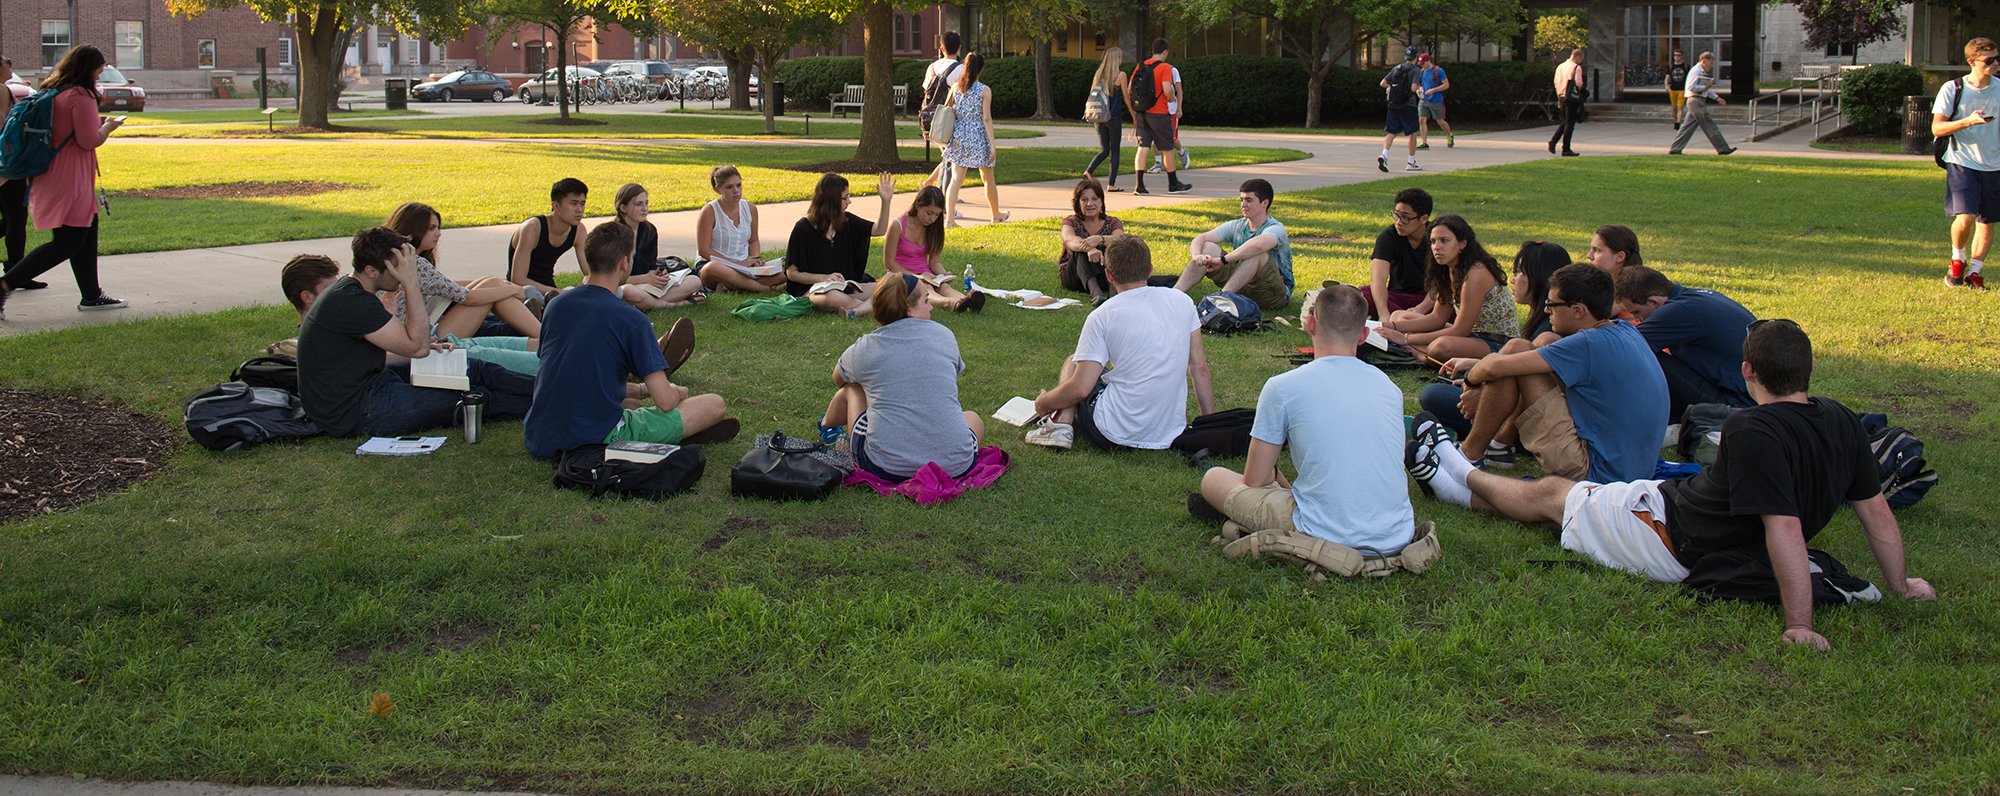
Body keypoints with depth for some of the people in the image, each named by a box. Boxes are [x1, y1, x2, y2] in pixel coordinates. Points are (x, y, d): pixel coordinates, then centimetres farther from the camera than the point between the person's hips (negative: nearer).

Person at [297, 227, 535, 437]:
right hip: (356, 412, -10)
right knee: (475, 400, -9)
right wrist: (411, 284, -23)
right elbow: (416, 346, -23)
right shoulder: (352, 302, -25)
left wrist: (424, 346, 7)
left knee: (473, 368, 6)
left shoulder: (349, 290, 9)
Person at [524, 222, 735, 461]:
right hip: (598, 439, -7)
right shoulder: (630, 319, -13)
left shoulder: (556, 305, 7)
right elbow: (665, 401, -14)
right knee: (715, 405, 1)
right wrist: (676, 392, 12)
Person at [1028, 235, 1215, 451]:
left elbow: (1080, 389, -12)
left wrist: (1043, 403, 7)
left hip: (1116, 437, -5)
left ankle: (1061, 424, 3)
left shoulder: (1102, 317, -10)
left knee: (1072, 362, 21)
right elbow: (1199, 368, 5)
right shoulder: (1182, 301, 1)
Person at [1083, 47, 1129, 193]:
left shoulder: (1098, 74, 7)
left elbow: (1092, 95, 11)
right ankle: (1111, 184, 2)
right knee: (1115, 151, 4)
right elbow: (1126, 98, -3)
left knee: (1105, 150, 14)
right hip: (1114, 117, -5)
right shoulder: (1120, 75, -7)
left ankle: (1088, 171, -8)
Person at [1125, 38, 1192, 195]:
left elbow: (1129, 90, 8)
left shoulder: (1140, 66, 8)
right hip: (1159, 114, -5)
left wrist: (1134, 114, 16)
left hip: (1141, 113, 5)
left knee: (1143, 147, 3)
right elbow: (1167, 89, -24)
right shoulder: (1165, 67, -10)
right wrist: (1172, 98, -1)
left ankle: (1139, 185, -5)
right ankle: (1173, 184, 19)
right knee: (1168, 149, 8)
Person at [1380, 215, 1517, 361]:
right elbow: (1438, 318, 8)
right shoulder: (1448, 271, 3)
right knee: (1399, 316, 9)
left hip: (1497, 343, -9)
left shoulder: (1475, 274, -24)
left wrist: (1407, 338, -21)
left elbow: (1459, 331, -22)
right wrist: (1394, 326, -5)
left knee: (1442, 346, -40)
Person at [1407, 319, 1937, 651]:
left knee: (1549, 494, 15)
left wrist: (1799, 625, -38)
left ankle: (1460, 477, 40)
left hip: (1669, 537, -8)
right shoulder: (1840, 423, -7)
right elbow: (1876, 511, -1)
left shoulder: (1753, 431, -32)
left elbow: (1785, 528, -39)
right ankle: (1463, 485, 42)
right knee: (1568, 490, 24)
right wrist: (1900, 585, 11)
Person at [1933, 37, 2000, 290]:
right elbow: (1936, 128, -9)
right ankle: (1958, 259, 10)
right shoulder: (1953, 89, -5)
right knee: (1965, 217, -17)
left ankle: (1974, 271, 19)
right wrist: (1969, 120, -23)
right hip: (1962, 163, -4)